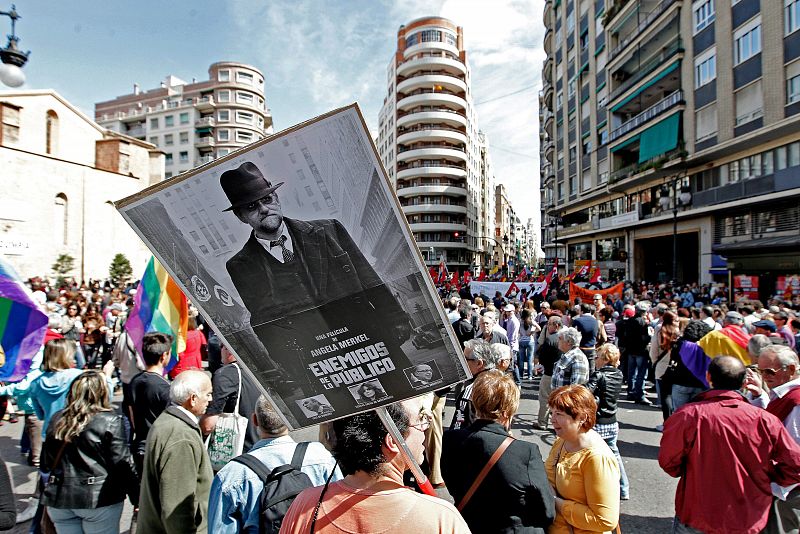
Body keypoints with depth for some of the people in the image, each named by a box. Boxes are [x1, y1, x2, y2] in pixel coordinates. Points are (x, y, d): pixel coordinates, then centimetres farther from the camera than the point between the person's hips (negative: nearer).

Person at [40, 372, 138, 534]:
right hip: (99, 497, -5)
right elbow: (123, 463, -13)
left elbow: (46, 464, 11)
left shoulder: (57, 419, 4)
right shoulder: (111, 420, -12)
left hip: (59, 498, 5)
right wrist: (137, 498, -6)